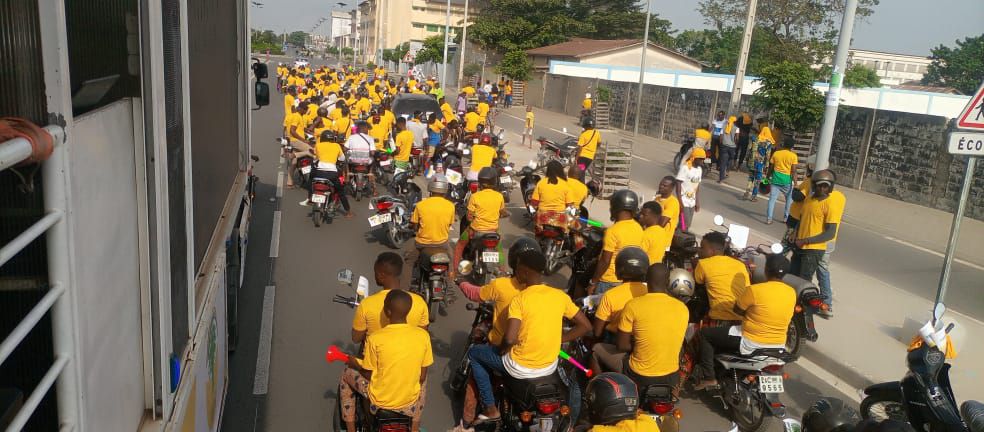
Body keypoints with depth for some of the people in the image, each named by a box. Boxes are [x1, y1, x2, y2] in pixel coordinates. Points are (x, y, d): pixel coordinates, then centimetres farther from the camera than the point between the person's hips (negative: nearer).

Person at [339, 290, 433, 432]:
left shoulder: (375, 339, -22)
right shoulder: (423, 336, -14)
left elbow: (369, 375, -9)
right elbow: (422, 377, -3)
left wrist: (355, 363, 11)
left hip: (379, 400, -2)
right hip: (410, 399, 2)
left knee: (346, 375, 25)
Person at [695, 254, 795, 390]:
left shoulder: (754, 290, -21)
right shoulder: (792, 292, -3)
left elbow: (736, 309, -7)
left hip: (751, 344, -6)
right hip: (779, 345, 6)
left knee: (705, 334, 8)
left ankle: (709, 378, 4)